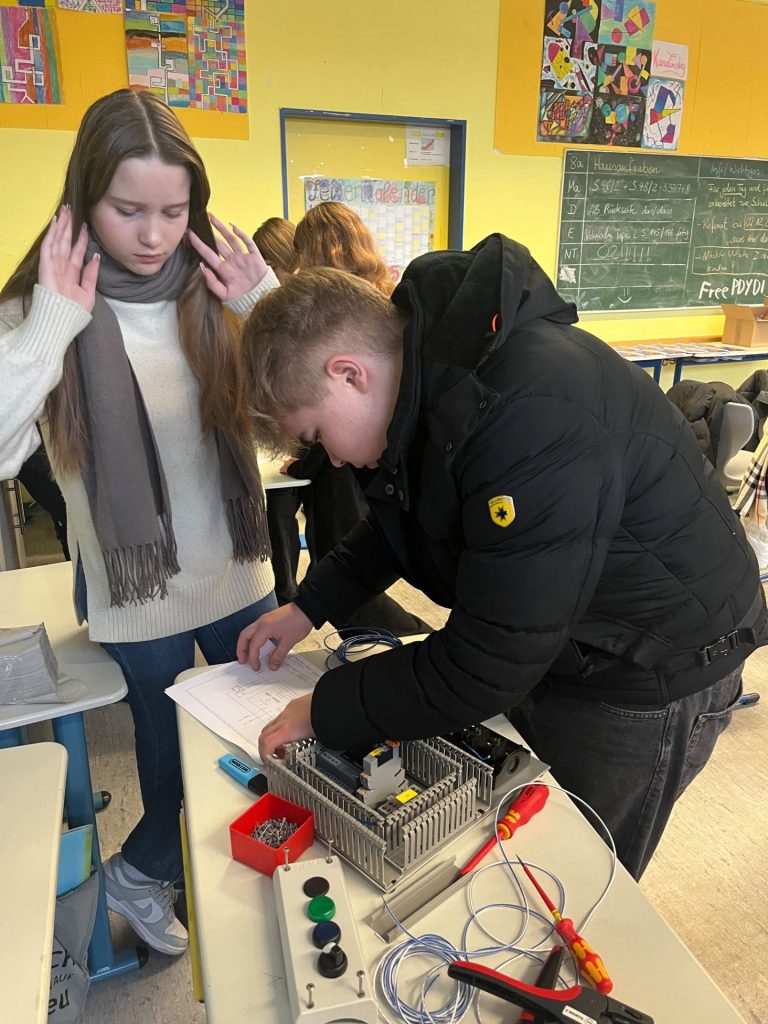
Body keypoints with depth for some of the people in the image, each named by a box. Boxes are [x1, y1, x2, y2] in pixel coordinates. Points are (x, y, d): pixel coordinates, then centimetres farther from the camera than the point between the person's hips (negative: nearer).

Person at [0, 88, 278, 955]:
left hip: (238, 575, 4)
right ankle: (139, 875, 50)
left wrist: (268, 305, -14)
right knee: (173, 751, 15)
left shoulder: (213, 290, -3)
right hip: (135, 591, -3)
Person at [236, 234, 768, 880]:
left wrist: (324, 712, -18)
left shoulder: (530, 420, -36)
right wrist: (310, 607, 5)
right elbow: (398, 519, 13)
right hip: (536, 640, 8)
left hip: (650, 677, -8)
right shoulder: (426, 367, -6)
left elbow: (485, 667, -30)